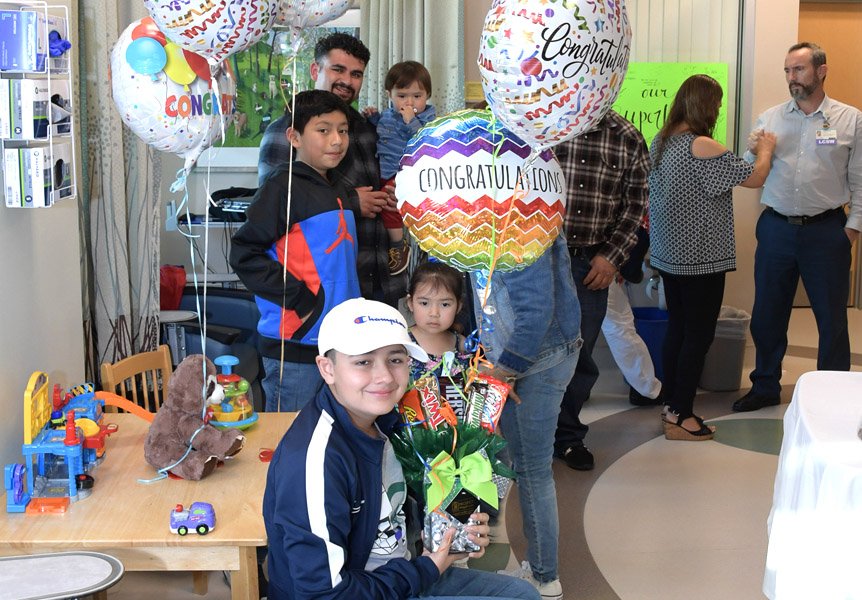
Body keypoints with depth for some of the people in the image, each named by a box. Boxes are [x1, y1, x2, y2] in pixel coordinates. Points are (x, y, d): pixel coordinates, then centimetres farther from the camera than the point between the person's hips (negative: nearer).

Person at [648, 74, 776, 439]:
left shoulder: (661, 142, 5)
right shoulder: (701, 146, -20)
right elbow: (754, 177, -14)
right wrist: (765, 149, 4)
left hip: (668, 255, 9)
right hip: (700, 258, -9)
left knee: (677, 330, 16)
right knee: (698, 336, 1)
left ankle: (672, 406, 24)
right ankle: (681, 417, 6)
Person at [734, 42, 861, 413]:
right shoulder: (770, 118, 7)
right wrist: (754, 154, -12)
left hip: (826, 231, -2)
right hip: (776, 227, 3)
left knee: (832, 318, 6)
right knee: (767, 314, 11)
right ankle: (765, 387, 27)